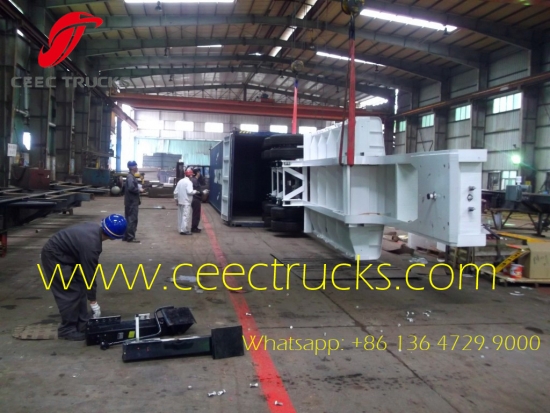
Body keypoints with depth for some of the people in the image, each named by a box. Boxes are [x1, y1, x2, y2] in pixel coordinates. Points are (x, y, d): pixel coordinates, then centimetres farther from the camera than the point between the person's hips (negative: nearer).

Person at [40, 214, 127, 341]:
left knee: (79, 288, 9)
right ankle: (67, 329, 3)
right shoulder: (91, 244, -31)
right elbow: (89, 274, -23)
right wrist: (93, 302, -13)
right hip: (54, 256, -9)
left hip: (63, 254, 9)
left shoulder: (95, 228, -7)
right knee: (71, 292, -8)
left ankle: (81, 325, 17)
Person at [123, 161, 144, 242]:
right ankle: (130, 237, -3)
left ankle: (127, 236, 20)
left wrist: (138, 189, 8)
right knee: (132, 219, -6)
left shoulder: (131, 176, 16)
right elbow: (131, 188, -27)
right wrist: (139, 190, -14)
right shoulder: (130, 177, -16)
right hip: (132, 202, -10)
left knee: (129, 219, 14)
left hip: (131, 201, 10)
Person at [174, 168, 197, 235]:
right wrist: (195, 191, -6)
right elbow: (190, 191, -23)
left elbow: (175, 192, 10)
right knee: (185, 216, -6)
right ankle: (184, 230, -7)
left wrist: (176, 199, 18)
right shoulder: (189, 182, -12)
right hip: (186, 202, -8)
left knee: (180, 216, 12)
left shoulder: (180, 181, 10)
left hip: (180, 201, 8)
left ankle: (180, 229, 18)